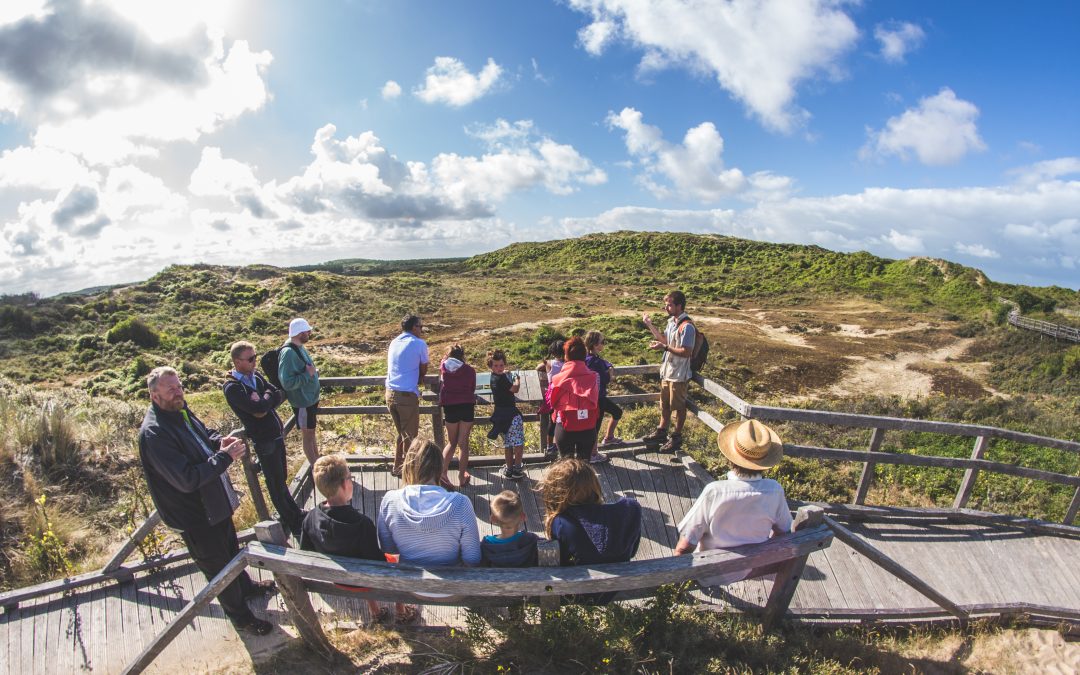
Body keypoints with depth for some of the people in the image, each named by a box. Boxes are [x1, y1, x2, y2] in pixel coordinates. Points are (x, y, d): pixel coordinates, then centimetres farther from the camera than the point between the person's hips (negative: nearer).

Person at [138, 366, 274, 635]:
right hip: (194, 515, -9)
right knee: (218, 567, 11)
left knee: (231, 548, 30)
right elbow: (187, 479, -34)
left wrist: (220, 441, -7)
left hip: (216, 502, 9)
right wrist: (225, 456, -31)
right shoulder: (154, 433, -30)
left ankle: (246, 586, 54)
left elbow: (204, 433, 15)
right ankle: (240, 616, 31)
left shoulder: (180, 411, -3)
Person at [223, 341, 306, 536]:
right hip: (263, 441, -7)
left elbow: (280, 394, 0)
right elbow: (259, 408, -28)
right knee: (276, 483, 9)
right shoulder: (232, 388, -19)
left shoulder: (256, 376, 5)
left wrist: (264, 404, -18)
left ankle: (294, 512, 36)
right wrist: (268, 395, -8)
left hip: (277, 434, 7)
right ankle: (290, 520, 25)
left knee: (282, 478, 21)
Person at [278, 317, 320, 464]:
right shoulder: (288, 353, -26)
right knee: (307, 435, 7)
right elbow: (287, 382, -30)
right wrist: (308, 374, -25)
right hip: (302, 402, -9)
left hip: (310, 398, 9)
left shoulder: (299, 347, 2)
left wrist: (314, 371, 1)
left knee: (311, 433, 21)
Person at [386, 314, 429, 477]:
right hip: (407, 395, -7)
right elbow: (423, 370, 3)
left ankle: (397, 467, 29)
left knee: (401, 432, 21)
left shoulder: (393, 343, 13)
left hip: (390, 393, 7)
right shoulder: (419, 344, -7)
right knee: (410, 435, 6)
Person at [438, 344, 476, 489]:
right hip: (467, 406, -1)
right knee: (463, 442, 6)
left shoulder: (443, 366, 7)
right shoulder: (470, 370, 5)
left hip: (450, 407, 1)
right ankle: (462, 477, 9)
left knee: (451, 442, 12)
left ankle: (443, 471, -4)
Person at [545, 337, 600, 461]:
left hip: (565, 428, -2)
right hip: (588, 428, 2)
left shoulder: (559, 379, -11)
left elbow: (550, 401, 2)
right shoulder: (593, 378, -7)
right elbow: (596, 402, 2)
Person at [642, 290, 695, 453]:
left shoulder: (687, 326, -22)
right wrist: (649, 324, 14)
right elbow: (664, 339, 19)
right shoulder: (672, 321, 6)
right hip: (667, 371, 9)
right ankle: (661, 433, 35)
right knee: (664, 404, 20)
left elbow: (686, 352, -24)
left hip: (679, 374, -9)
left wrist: (665, 347, -27)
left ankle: (676, 438, 21)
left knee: (678, 406, 7)